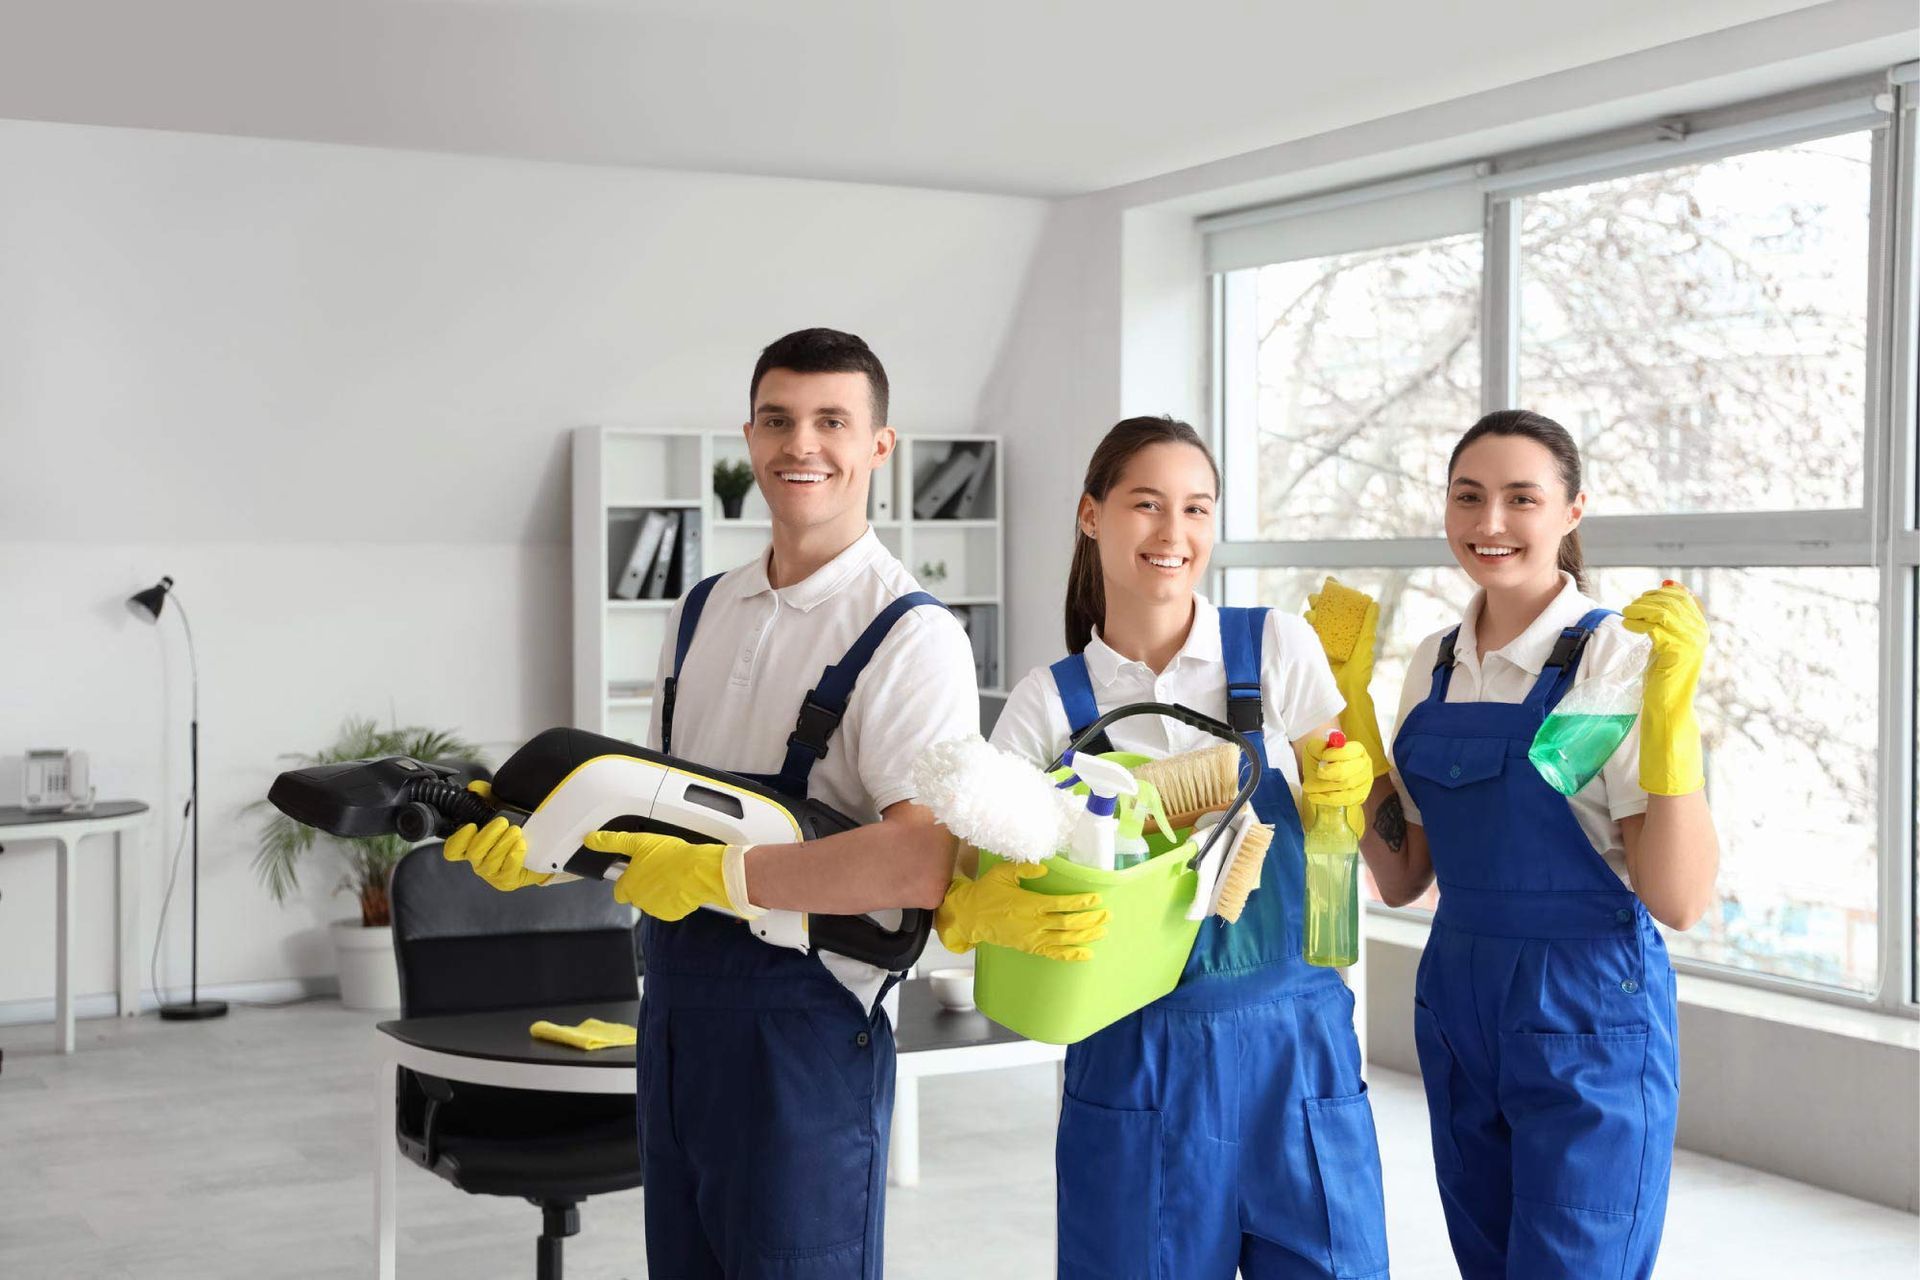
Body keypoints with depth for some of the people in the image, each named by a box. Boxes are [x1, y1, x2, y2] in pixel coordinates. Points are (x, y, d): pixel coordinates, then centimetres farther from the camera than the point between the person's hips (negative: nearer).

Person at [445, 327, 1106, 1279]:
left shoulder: (910, 635, -13)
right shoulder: (700, 614, 11)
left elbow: (918, 865, -25)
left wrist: (714, 874, -23)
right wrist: (543, 847, 0)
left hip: (805, 1029, -7)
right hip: (674, 1014, 7)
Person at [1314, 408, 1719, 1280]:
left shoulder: (1613, 653, -12)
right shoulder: (1435, 665, 6)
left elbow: (1678, 900, -16)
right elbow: (1402, 878, 8)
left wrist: (1669, 711, -26)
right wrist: (1347, 695, 3)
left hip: (1589, 1020, -6)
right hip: (1456, 1011, 6)